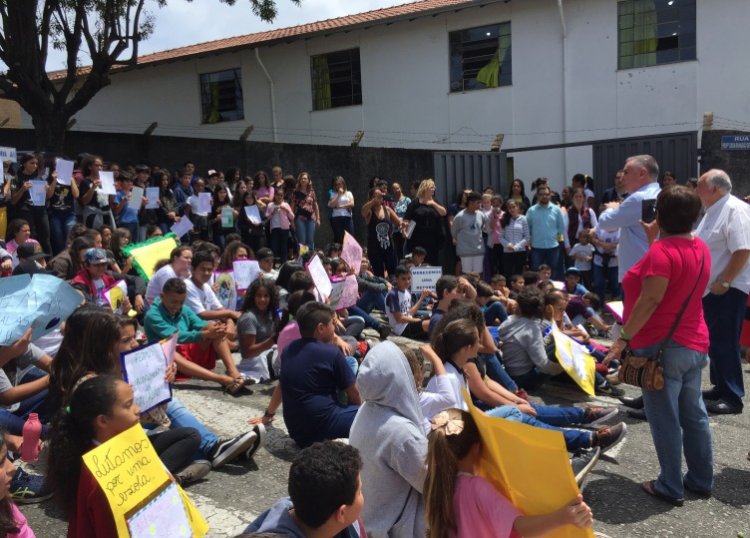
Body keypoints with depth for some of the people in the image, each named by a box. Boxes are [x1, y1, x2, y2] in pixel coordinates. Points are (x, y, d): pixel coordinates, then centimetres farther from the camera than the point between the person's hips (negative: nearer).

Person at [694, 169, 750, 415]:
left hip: (728, 290, -10)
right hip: (711, 288, 10)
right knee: (715, 342, 15)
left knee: (724, 343, -6)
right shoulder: (713, 212, 14)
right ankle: (720, 388, 26)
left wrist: (724, 282, -23)